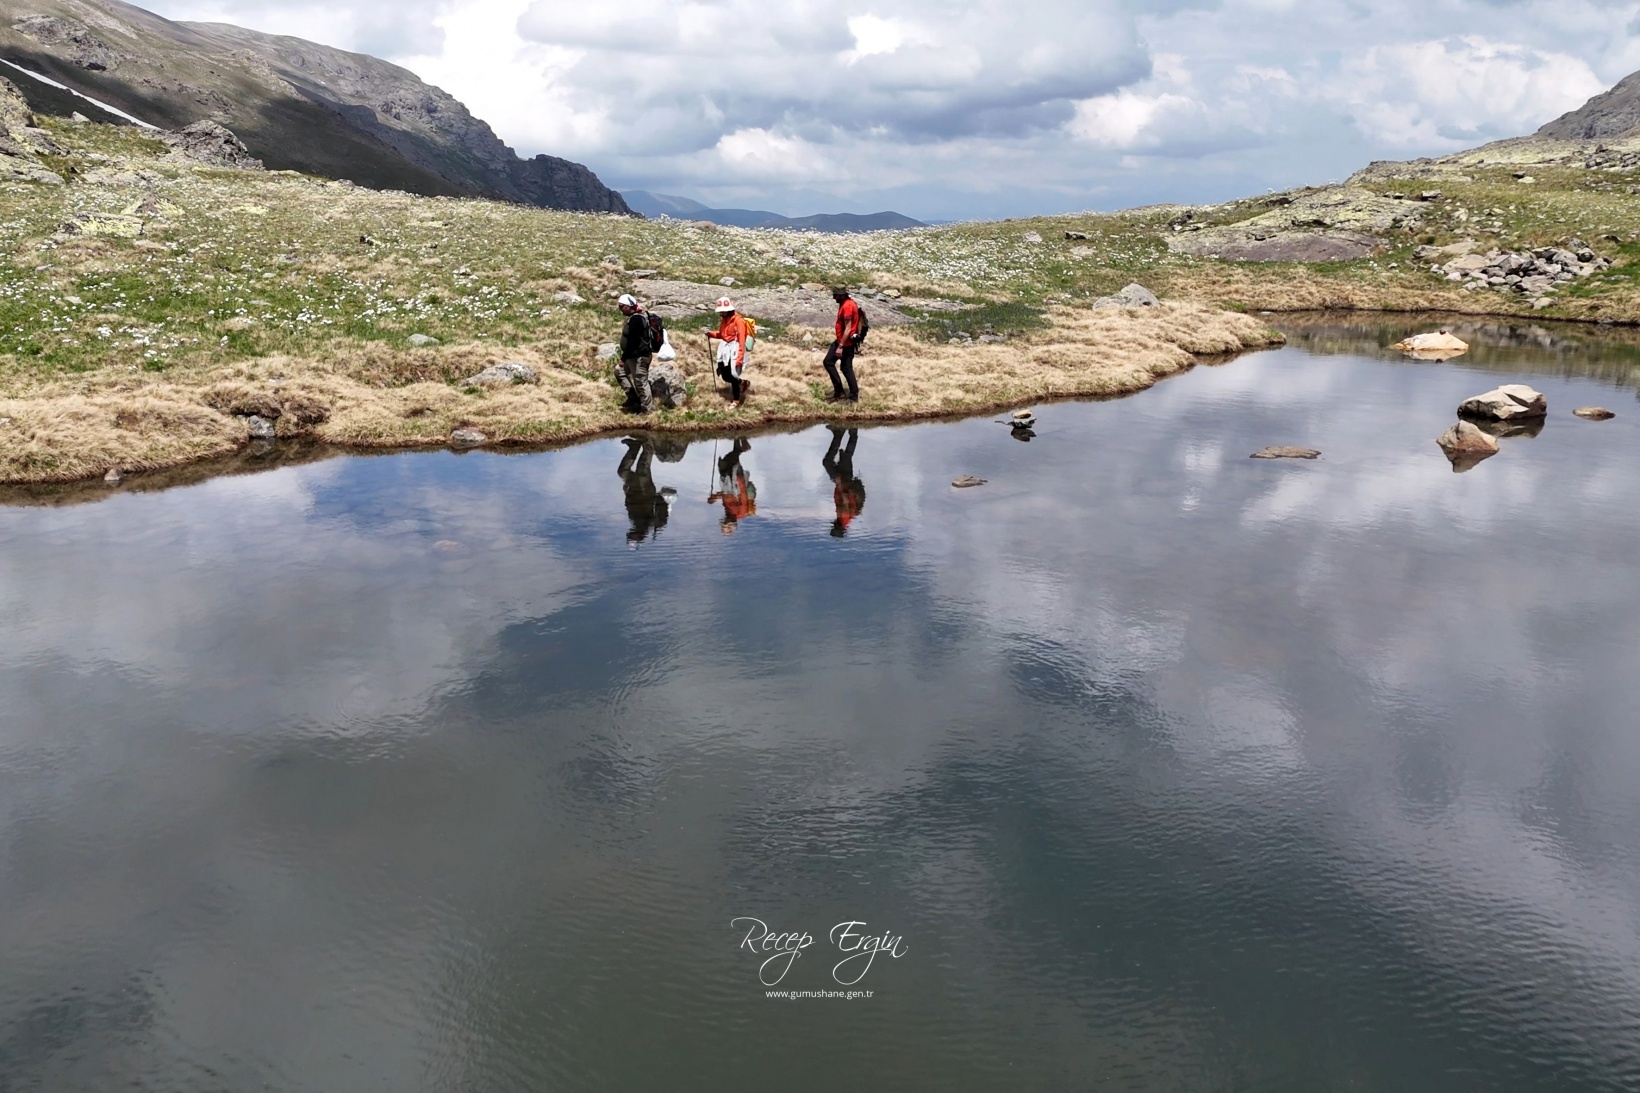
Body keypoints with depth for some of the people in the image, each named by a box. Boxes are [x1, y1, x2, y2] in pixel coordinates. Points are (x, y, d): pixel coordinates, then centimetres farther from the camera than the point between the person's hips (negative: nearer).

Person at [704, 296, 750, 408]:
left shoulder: (738, 320, -17)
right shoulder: (724, 319, 9)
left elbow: (741, 340, -19)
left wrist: (739, 358, -22)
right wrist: (711, 333, 2)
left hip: (734, 349, -8)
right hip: (724, 348, 8)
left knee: (733, 376, -3)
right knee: (725, 376, 9)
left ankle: (736, 401, 12)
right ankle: (743, 384, 35)